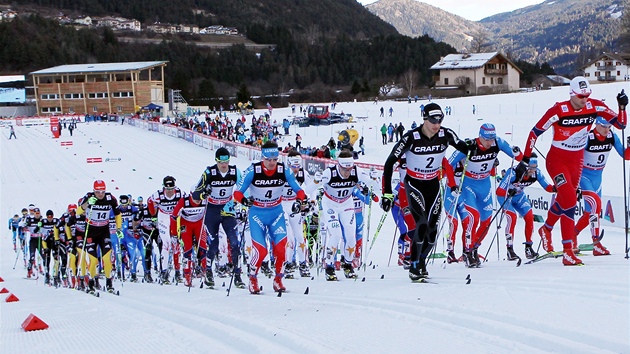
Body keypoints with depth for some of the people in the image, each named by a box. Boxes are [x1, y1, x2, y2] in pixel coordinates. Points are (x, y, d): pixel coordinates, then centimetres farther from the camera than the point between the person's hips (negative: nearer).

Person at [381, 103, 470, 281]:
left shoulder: (446, 135, -14)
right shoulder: (411, 138, -24)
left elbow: (465, 149, 4)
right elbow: (390, 162, -20)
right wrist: (387, 193, -22)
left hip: (433, 184, 4)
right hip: (414, 184, -4)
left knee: (432, 228, 1)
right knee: (422, 224, -20)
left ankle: (421, 262, 25)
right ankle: (414, 268, -9)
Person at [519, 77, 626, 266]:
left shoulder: (595, 106, -9)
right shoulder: (558, 111, -21)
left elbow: (620, 124, -5)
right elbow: (535, 132, -14)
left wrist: (622, 107, -23)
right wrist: (525, 159, -13)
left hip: (577, 160, 5)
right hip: (556, 159, -5)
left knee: (564, 200, 19)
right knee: (569, 200, -21)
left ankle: (546, 229, 50)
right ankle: (567, 251, -18)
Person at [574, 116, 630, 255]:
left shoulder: (612, 136, -6)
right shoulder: (587, 137, -23)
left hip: (597, 177, 7)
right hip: (583, 174, -7)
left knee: (591, 211, 9)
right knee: (596, 203, -23)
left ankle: (572, 236, 30)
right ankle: (596, 243, -21)